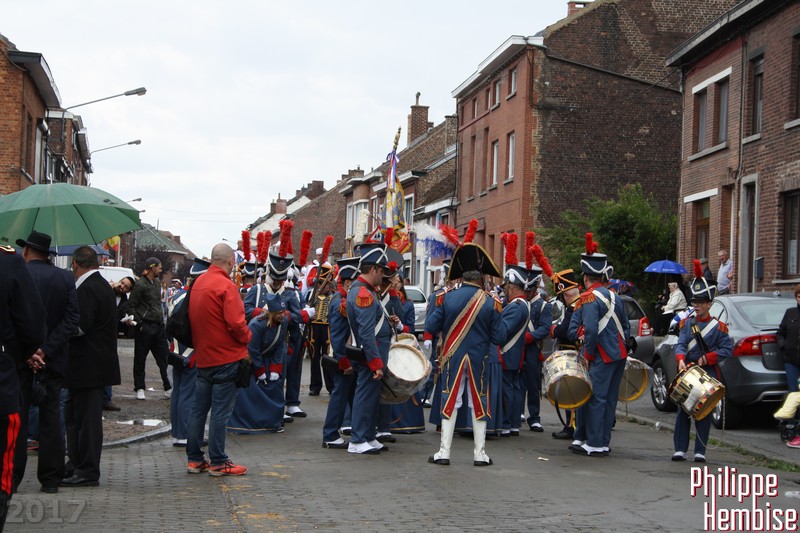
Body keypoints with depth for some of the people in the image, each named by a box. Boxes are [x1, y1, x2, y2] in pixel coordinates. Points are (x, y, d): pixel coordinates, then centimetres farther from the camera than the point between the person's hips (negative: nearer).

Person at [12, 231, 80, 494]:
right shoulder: (65, 278, 0)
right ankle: (50, 478, 9)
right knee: (51, 416, 8)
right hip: (52, 358, 2)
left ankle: (12, 476, 6)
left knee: (15, 416, 5)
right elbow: (72, 319, -8)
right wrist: (47, 349, -11)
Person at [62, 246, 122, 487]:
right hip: (96, 364, 10)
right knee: (74, 414, 19)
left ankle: (88, 472, 3)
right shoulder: (103, 285, 14)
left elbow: (79, 326, -23)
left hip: (88, 365, -10)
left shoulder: (87, 289, -17)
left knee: (87, 417, -3)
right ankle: (76, 465, 28)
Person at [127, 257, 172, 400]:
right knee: (140, 359, 4)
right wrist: (139, 324, -13)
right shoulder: (140, 284, -10)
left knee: (165, 358, 5)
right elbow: (131, 306, -10)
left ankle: (168, 388, 9)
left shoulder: (157, 283, 14)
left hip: (159, 326, 7)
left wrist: (161, 320, 15)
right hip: (145, 327, -7)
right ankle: (139, 389, 11)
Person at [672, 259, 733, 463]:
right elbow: (680, 344, -4)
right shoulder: (687, 323, 8)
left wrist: (706, 359, -13)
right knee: (683, 411, 1)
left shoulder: (718, 326, 0)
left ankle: (700, 451, 8)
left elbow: (728, 349, -5)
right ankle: (680, 449, 6)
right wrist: (681, 360, -23)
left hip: (708, 374, -2)